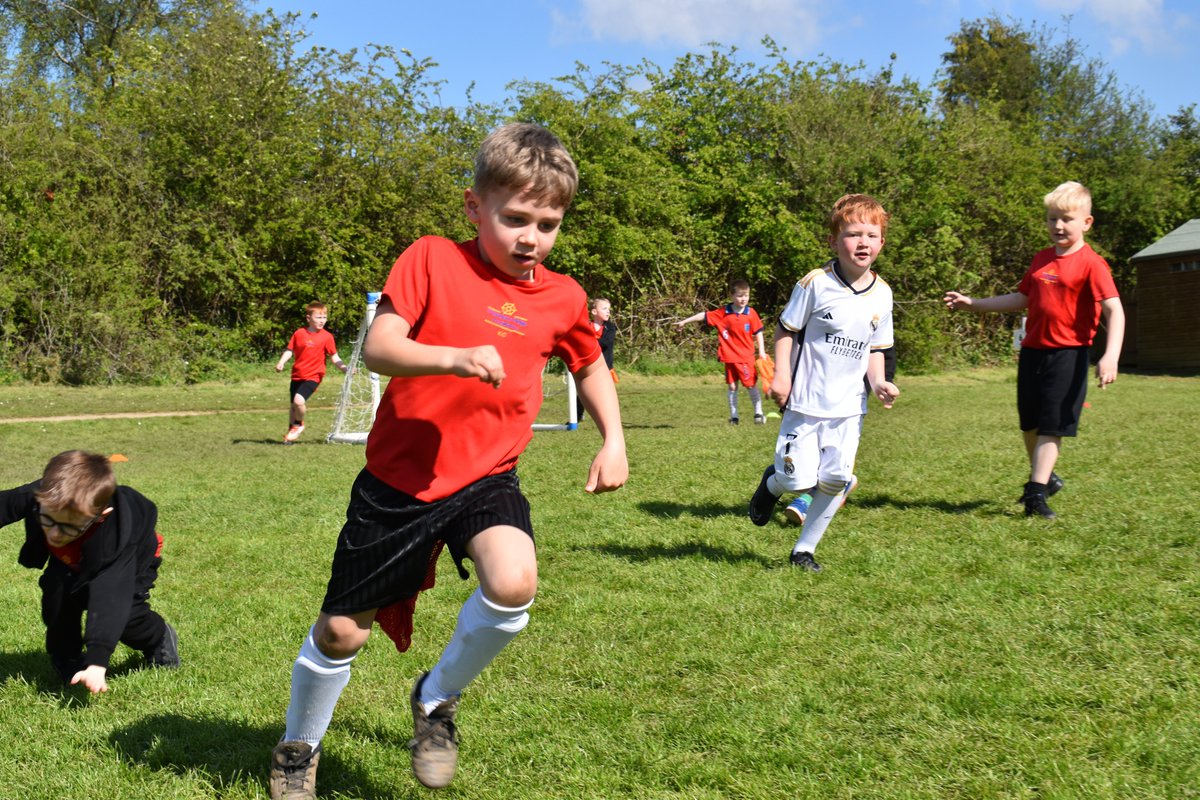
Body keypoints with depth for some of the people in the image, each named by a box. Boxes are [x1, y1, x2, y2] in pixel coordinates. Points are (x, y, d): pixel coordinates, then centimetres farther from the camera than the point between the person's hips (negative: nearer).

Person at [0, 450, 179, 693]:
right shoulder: (38, 497, -38)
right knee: (57, 595, -22)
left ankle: (160, 638, 16)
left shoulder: (115, 538, -49)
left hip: (133, 559, -4)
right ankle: (68, 663, 4)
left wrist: (97, 662, -57)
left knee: (121, 611, -21)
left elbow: (110, 599, -52)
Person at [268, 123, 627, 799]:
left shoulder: (563, 299, 1)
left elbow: (592, 366, 21)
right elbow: (377, 348, -19)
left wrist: (614, 440, 9)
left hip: (487, 477, 2)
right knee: (342, 632, 7)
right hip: (400, 477, -2)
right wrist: (456, 357, -35)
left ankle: (438, 700, 3)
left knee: (514, 585, -28)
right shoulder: (432, 260, -8)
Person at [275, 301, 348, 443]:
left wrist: (344, 368, -16)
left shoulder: (326, 337, -5)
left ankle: (299, 424, 4)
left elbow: (334, 357, -1)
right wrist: (281, 363, -12)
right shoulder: (299, 333, 1)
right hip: (297, 375, 4)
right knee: (294, 405, 14)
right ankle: (291, 431, 34)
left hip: (313, 376, -4)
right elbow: (289, 350, 4)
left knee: (299, 400, -23)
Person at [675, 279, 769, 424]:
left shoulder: (751, 313, -5)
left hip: (746, 357, -2)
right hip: (729, 357, 2)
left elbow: (758, 332, 2)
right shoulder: (723, 313, -3)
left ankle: (758, 413, 10)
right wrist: (684, 321, 5)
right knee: (732, 386, 8)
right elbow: (704, 315, 2)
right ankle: (733, 416, 18)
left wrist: (761, 351, -2)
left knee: (751, 385, -2)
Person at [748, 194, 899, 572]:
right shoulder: (816, 284, -11)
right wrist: (781, 375, -12)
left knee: (836, 479, 1)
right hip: (806, 400, -4)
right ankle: (771, 484, 32)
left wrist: (879, 384, -3)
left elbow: (875, 349, 13)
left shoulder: (882, 295, 4)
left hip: (849, 406, 4)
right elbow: (786, 329, -3)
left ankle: (804, 550, 20)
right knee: (799, 479, -7)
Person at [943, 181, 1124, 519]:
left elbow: (1114, 310, -19)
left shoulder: (1091, 264, -11)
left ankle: (1037, 493, -5)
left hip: (1067, 354, -7)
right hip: (1032, 351, 7)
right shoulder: (1041, 259, 11)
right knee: (1029, 424, 15)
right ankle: (1043, 477, 35)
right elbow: (1021, 299, 22)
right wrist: (972, 303, 19)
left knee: (1052, 425, -7)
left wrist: (1111, 356, -32)